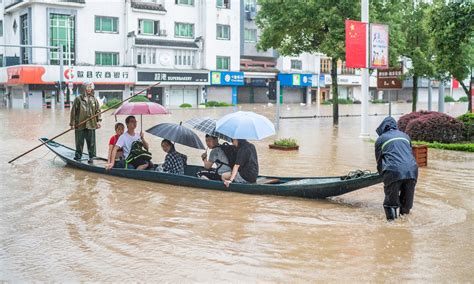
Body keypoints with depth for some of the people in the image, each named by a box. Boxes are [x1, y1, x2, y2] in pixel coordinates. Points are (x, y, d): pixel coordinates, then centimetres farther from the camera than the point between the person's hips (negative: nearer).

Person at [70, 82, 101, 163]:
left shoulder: (94, 99, 8)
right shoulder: (78, 99, -2)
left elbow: (98, 111, 11)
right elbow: (73, 111, -1)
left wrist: (98, 121, 2)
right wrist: (72, 123, -4)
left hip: (91, 125, 2)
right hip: (80, 125, -2)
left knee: (91, 142, 5)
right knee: (79, 142, 6)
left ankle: (91, 157, 15)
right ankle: (78, 156, 19)